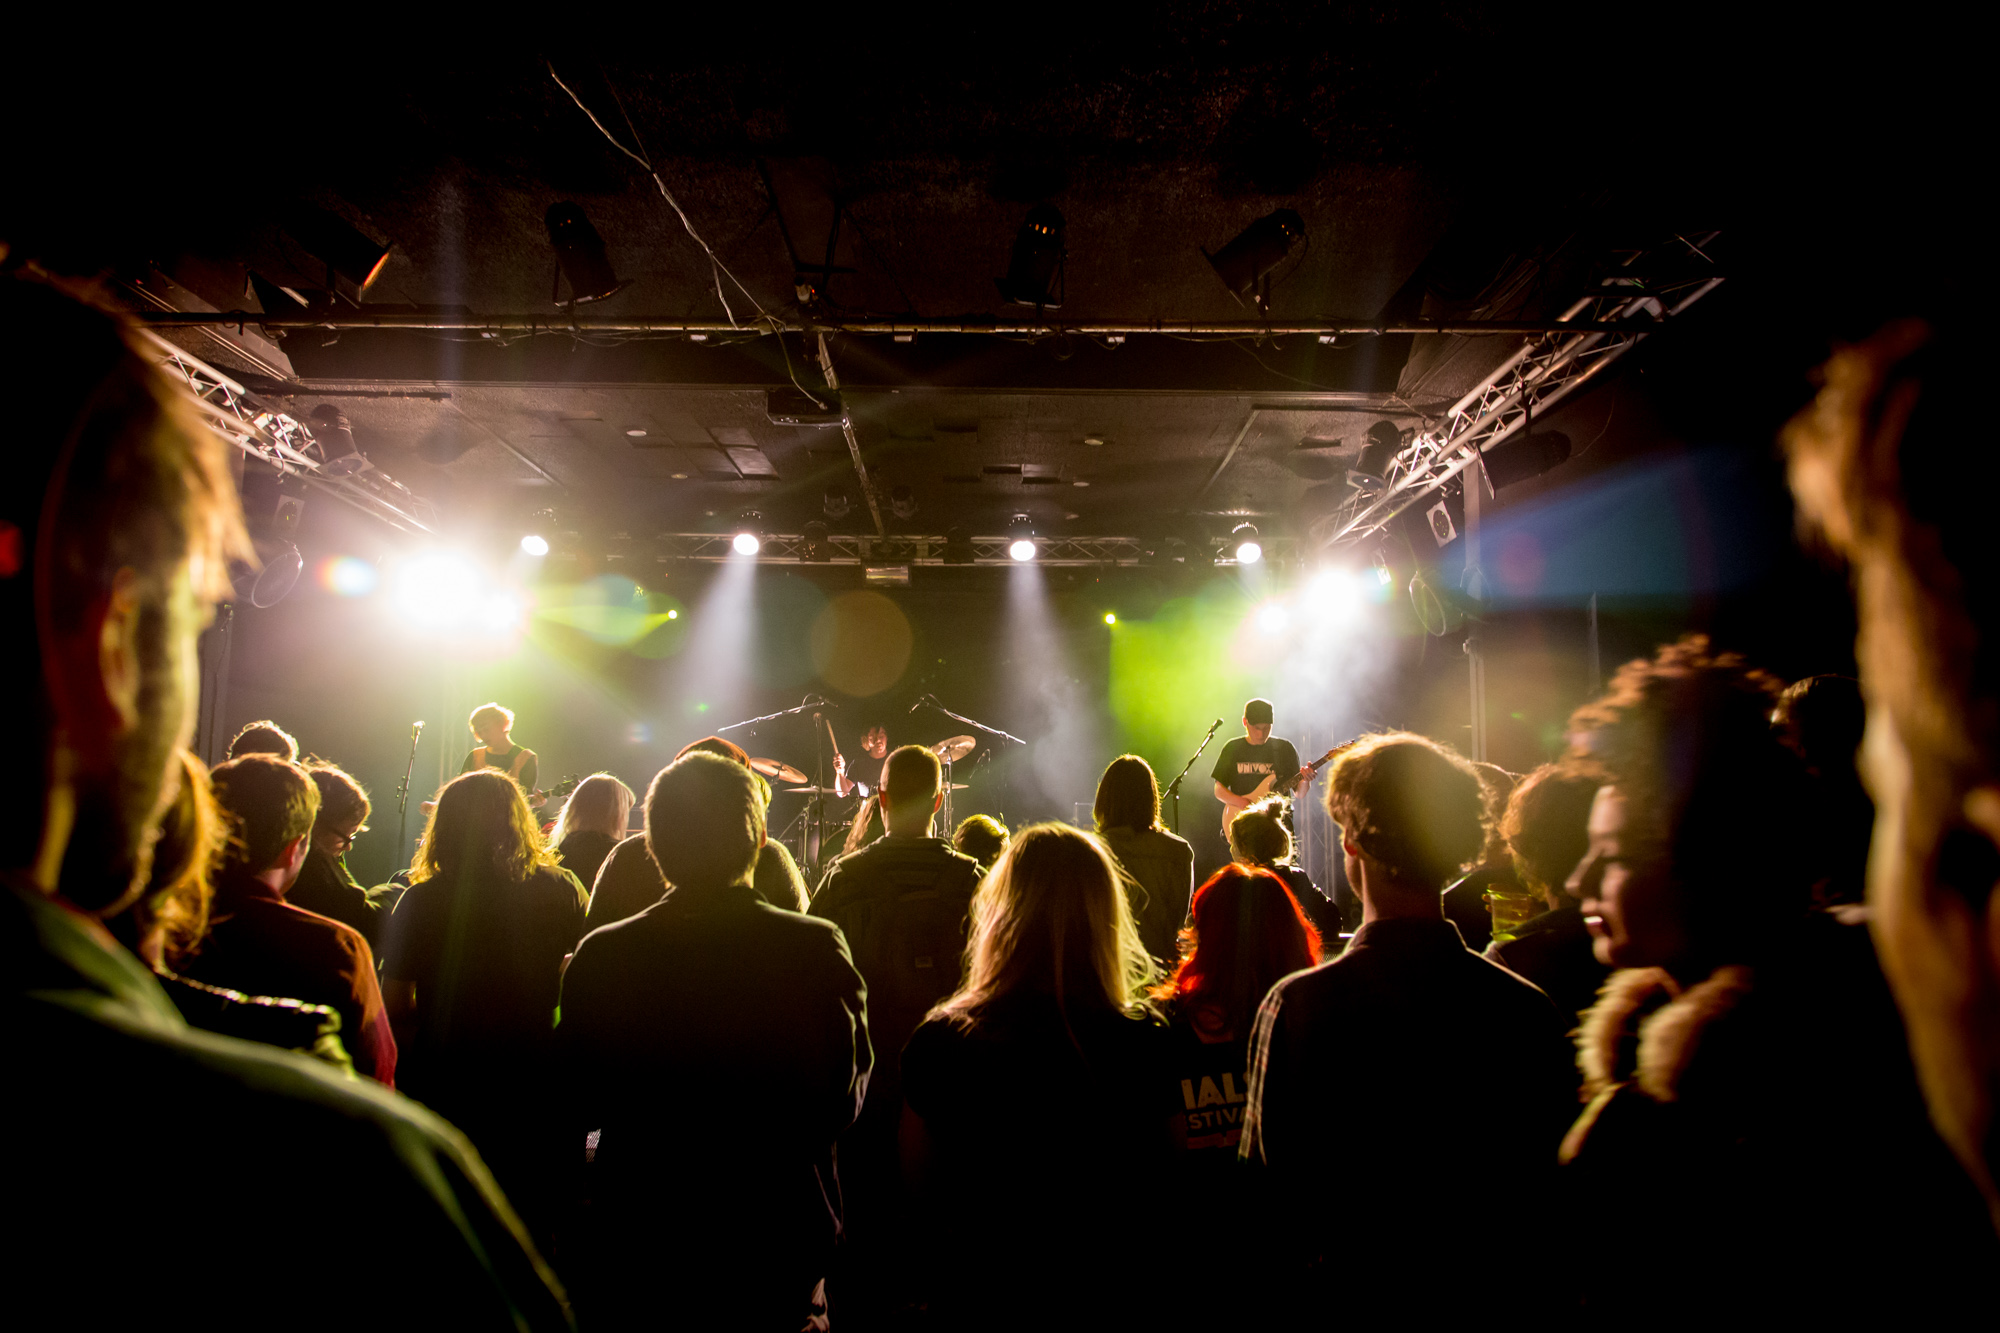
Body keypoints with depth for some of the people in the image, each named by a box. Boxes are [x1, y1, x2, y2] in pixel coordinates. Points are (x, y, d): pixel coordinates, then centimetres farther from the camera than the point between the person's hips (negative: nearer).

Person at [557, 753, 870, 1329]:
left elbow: (577, 1112, -4)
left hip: (634, 1252, 1)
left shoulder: (600, 956, -14)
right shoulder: (819, 948, -17)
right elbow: (845, 1102, -8)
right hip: (780, 1248, 0)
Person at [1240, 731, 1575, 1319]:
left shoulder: (1296, 1005, -21)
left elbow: (1268, 1197, -16)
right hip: (1487, 1300, 3)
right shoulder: (1530, 1009, -13)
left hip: (1342, 1295, -2)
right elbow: (1551, 1194, -3)